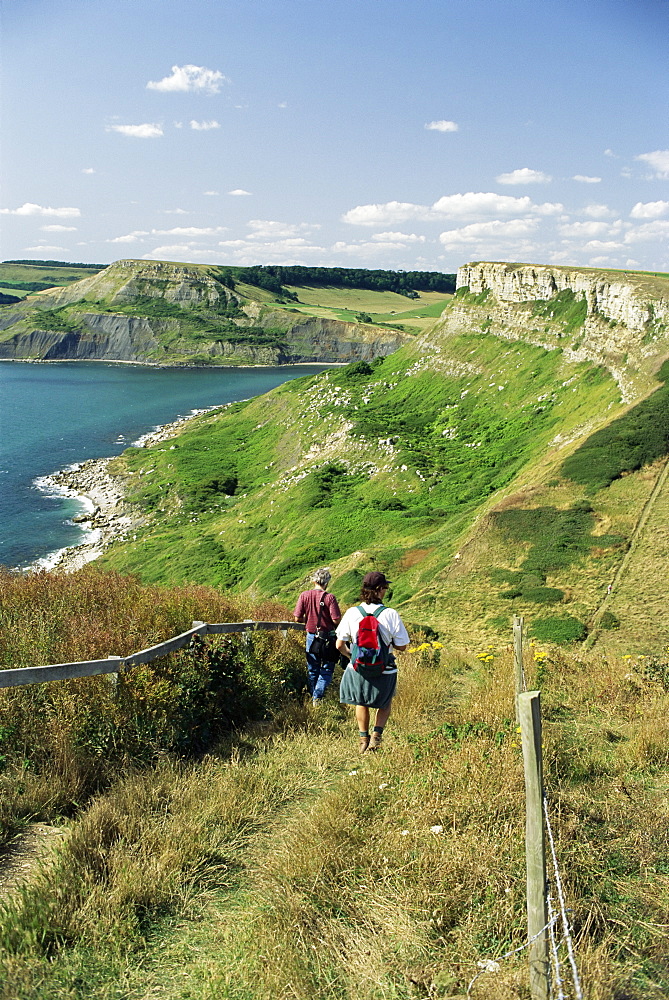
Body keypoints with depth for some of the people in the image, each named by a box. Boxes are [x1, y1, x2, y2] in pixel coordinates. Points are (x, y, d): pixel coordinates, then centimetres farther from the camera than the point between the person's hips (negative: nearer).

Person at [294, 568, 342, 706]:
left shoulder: (304, 595, -5)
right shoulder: (329, 597, -15)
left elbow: (298, 618, -5)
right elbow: (336, 620, -17)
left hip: (311, 637, 4)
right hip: (328, 638, -3)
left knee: (312, 670, 17)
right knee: (326, 670, 8)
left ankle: (311, 696, 24)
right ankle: (318, 697, -1)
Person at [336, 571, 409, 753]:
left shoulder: (352, 613, -10)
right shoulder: (390, 614, -16)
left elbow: (340, 645, -6)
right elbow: (402, 645, -9)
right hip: (384, 671, -1)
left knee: (361, 702, 31)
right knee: (386, 703, 28)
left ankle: (363, 738, 31)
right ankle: (377, 734, 10)